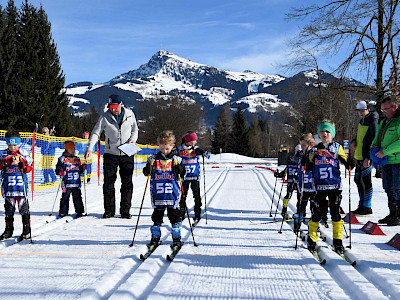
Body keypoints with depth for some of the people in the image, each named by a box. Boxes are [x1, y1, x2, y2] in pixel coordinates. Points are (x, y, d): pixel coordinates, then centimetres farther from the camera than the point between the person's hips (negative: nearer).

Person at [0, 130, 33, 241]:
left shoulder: (23, 153, 2)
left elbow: (30, 166, 4)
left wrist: (24, 167, -15)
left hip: (21, 184, -2)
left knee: (23, 208, 1)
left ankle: (27, 230, 9)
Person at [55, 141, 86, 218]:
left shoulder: (77, 159, 17)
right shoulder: (62, 159, 3)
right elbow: (58, 169, 0)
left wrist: (83, 168, 4)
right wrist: (60, 172, -20)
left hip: (76, 183, 3)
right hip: (67, 183, -3)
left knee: (77, 197, 3)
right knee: (65, 198, -3)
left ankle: (79, 212, 11)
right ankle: (63, 212, 6)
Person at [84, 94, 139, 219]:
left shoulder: (129, 114, 1)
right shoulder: (105, 117, -4)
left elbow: (135, 129, 13)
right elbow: (96, 133, -8)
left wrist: (133, 139, -7)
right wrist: (89, 148, -20)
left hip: (127, 154, 1)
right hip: (111, 154, -1)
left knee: (127, 183, 3)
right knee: (108, 183, -1)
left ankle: (125, 211, 11)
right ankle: (109, 210, 10)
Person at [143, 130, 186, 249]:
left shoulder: (176, 159, 4)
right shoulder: (153, 159, 6)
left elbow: (182, 174, 5)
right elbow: (146, 173, 7)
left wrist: (180, 170, -15)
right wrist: (148, 169, -14)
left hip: (173, 193, -1)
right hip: (158, 194, 1)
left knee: (174, 216, 2)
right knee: (157, 215, 8)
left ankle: (176, 238, 11)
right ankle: (155, 236, 18)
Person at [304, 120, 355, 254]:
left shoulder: (337, 147, 6)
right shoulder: (316, 150, 10)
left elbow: (345, 162, 7)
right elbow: (310, 168, 14)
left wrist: (350, 164, -14)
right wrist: (306, 163, -6)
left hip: (335, 186, -1)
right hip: (320, 187, 1)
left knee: (335, 213, 2)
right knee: (317, 212, 1)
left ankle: (338, 240, 11)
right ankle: (312, 239, 13)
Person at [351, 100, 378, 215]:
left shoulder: (372, 121, -13)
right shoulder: (362, 121, 15)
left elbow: (373, 140, -20)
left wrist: (368, 157, -25)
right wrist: (354, 141, 14)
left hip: (366, 157, -10)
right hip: (359, 156, 10)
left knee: (365, 182, -5)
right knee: (358, 180, 15)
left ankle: (366, 207, 2)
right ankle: (362, 205, 25)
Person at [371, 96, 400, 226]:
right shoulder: (384, 121, 15)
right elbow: (377, 137, 23)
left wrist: (385, 151, -21)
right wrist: (374, 147, 3)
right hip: (386, 161, 8)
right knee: (388, 188, 13)